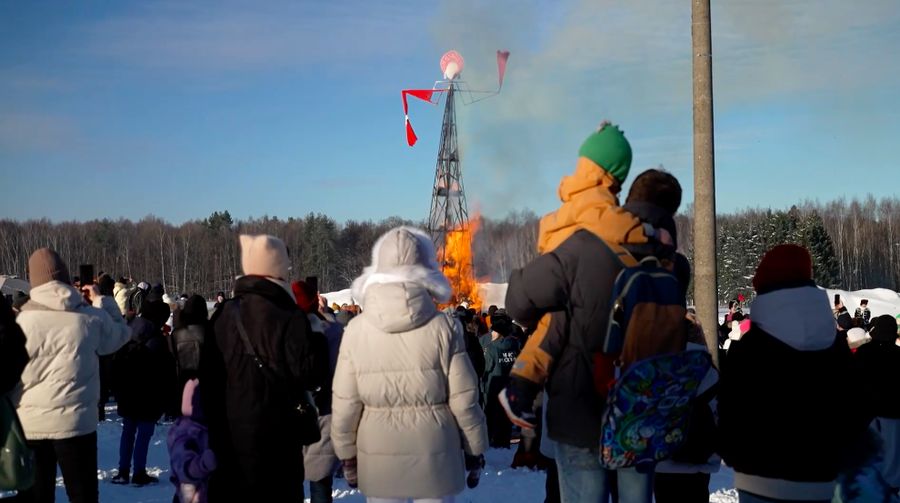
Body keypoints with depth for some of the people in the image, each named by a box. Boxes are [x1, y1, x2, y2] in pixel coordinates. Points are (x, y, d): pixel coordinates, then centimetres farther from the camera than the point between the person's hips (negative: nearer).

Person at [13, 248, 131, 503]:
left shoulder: (22, 320, -8)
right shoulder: (91, 317, -6)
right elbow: (121, 333, 14)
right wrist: (101, 300, 23)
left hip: (29, 425, 0)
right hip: (77, 422, 0)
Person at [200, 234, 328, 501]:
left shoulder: (223, 315, 4)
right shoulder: (288, 319, -15)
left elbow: (208, 373, 10)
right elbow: (311, 374, -15)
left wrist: (214, 415, 20)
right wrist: (317, 341, -1)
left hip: (226, 432, 6)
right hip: (274, 436, -6)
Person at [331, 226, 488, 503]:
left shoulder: (356, 329, -6)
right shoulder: (444, 327, -9)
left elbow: (345, 403, -2)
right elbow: (463, 398, -6)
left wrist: (347, 453, 11)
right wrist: (475, 448, 7)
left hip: (378, 456, 1)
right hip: (434, 452, -1)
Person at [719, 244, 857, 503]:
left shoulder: (748, 348, -11)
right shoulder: (837, 346, 5)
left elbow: (731, 413, -7)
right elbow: (848, 411, 11)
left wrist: (731, 455, 9)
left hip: (762, 479, -4)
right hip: (819, 480, 4)